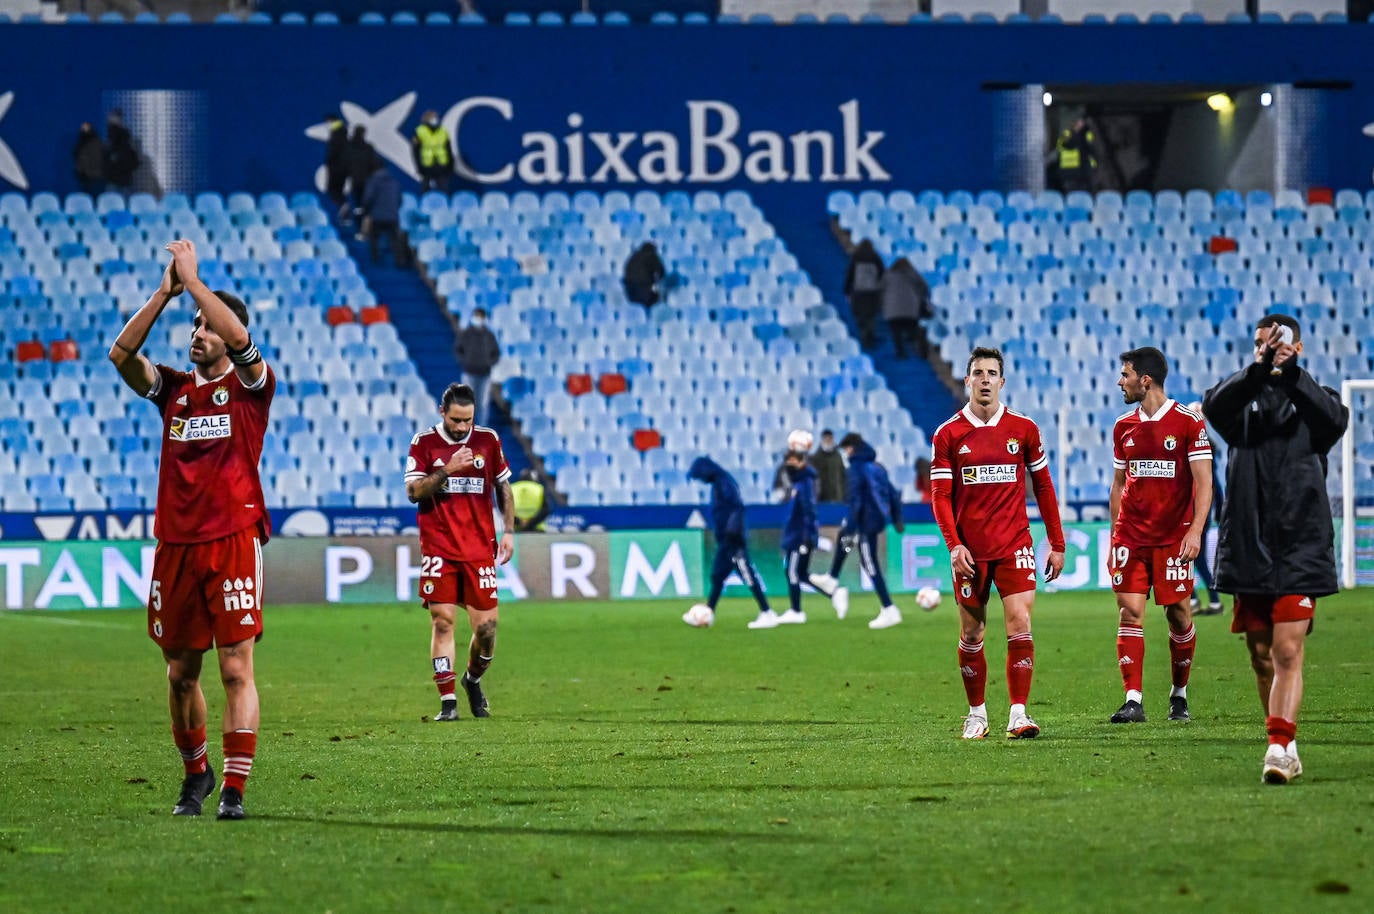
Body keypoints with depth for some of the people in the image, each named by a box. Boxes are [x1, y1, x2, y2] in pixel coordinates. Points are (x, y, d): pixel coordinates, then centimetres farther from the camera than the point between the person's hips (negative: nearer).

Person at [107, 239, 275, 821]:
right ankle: (195, 772, 28)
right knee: (180, 673, 10)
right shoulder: (173, 389, 12)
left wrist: (192, 278, -13)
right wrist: (165, 292, -8)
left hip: (233, 541, -4)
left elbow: (238, 339, -18)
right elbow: (121, 354, -3)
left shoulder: (250, 386, 2)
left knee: (236, 670, -8)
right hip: (175, 546, 4)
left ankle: (234, 788, -8)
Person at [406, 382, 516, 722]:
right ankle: (447, 700, -6)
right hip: (438, 549, -2)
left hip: (479, 547, 2)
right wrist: (446, 470, -20)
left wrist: (508, 531, 8)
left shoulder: (488, 440, 6)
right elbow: (413, 491, -8)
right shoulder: (424, 443, -1)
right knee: (442, 621, -9)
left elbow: (504, 488, 15)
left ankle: (473, 680, 27)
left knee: (486, 627, -1)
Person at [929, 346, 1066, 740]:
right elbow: (940, 496, 0)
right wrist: (954, 545, -12)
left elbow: (1043, 487, 10)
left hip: (1014, 545, 0)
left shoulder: (1023, 429, 4)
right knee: (971, 633, 5)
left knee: (1020, 625, -12)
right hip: (970, 549, 0)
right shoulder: (948, 434, 1)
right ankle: (977, 714, 18)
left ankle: (1018, 714, -10)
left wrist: (1057, 544, 7)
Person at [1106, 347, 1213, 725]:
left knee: (1178, 614, 1)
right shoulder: (1124, 426, 10)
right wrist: (1114, 535, 13)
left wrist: (1196, 530, -19)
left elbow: (1203, 482, -9)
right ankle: (1133, 701, -10)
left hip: (1173, 537, -4)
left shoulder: (1189, 423, -6)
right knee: (1130, 612, -7)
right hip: (1130, 535, 4)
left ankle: (1179, 694, 19)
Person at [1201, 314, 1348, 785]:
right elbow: (1214, 406, -14)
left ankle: (1280, 747, -18)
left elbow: (1335, 418, -17)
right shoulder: (1244, 398, 9)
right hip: (1247, 548, 3)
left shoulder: (1311, 398, 6)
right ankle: (1287, 748, 21)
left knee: (1287, 652, -13)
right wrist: (1258, 371, -31)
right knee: (1261, 656, 9)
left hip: (1299, 549, -3)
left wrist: (1292, 374, -29)